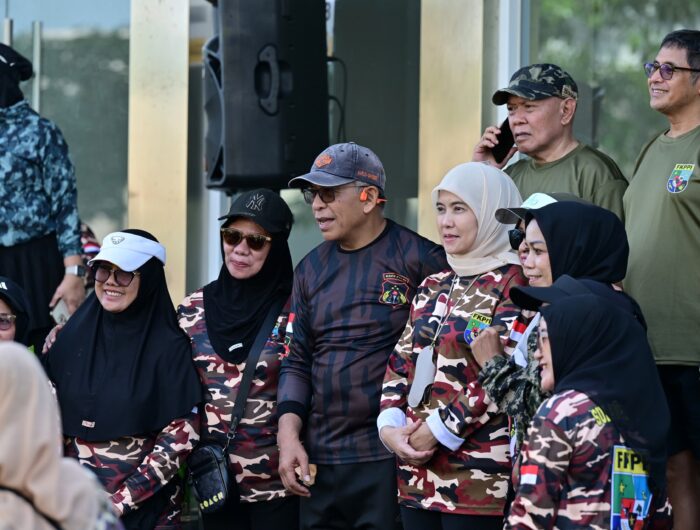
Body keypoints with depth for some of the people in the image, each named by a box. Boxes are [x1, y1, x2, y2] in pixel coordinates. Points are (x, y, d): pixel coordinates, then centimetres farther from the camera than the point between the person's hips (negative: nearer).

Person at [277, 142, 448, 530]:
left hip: (391, 458, -6)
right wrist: (288, 435, 3)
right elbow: (298, 361, 14)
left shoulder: (420, 259, -6)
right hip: (319, 460, 6)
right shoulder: (311, 268, 14)